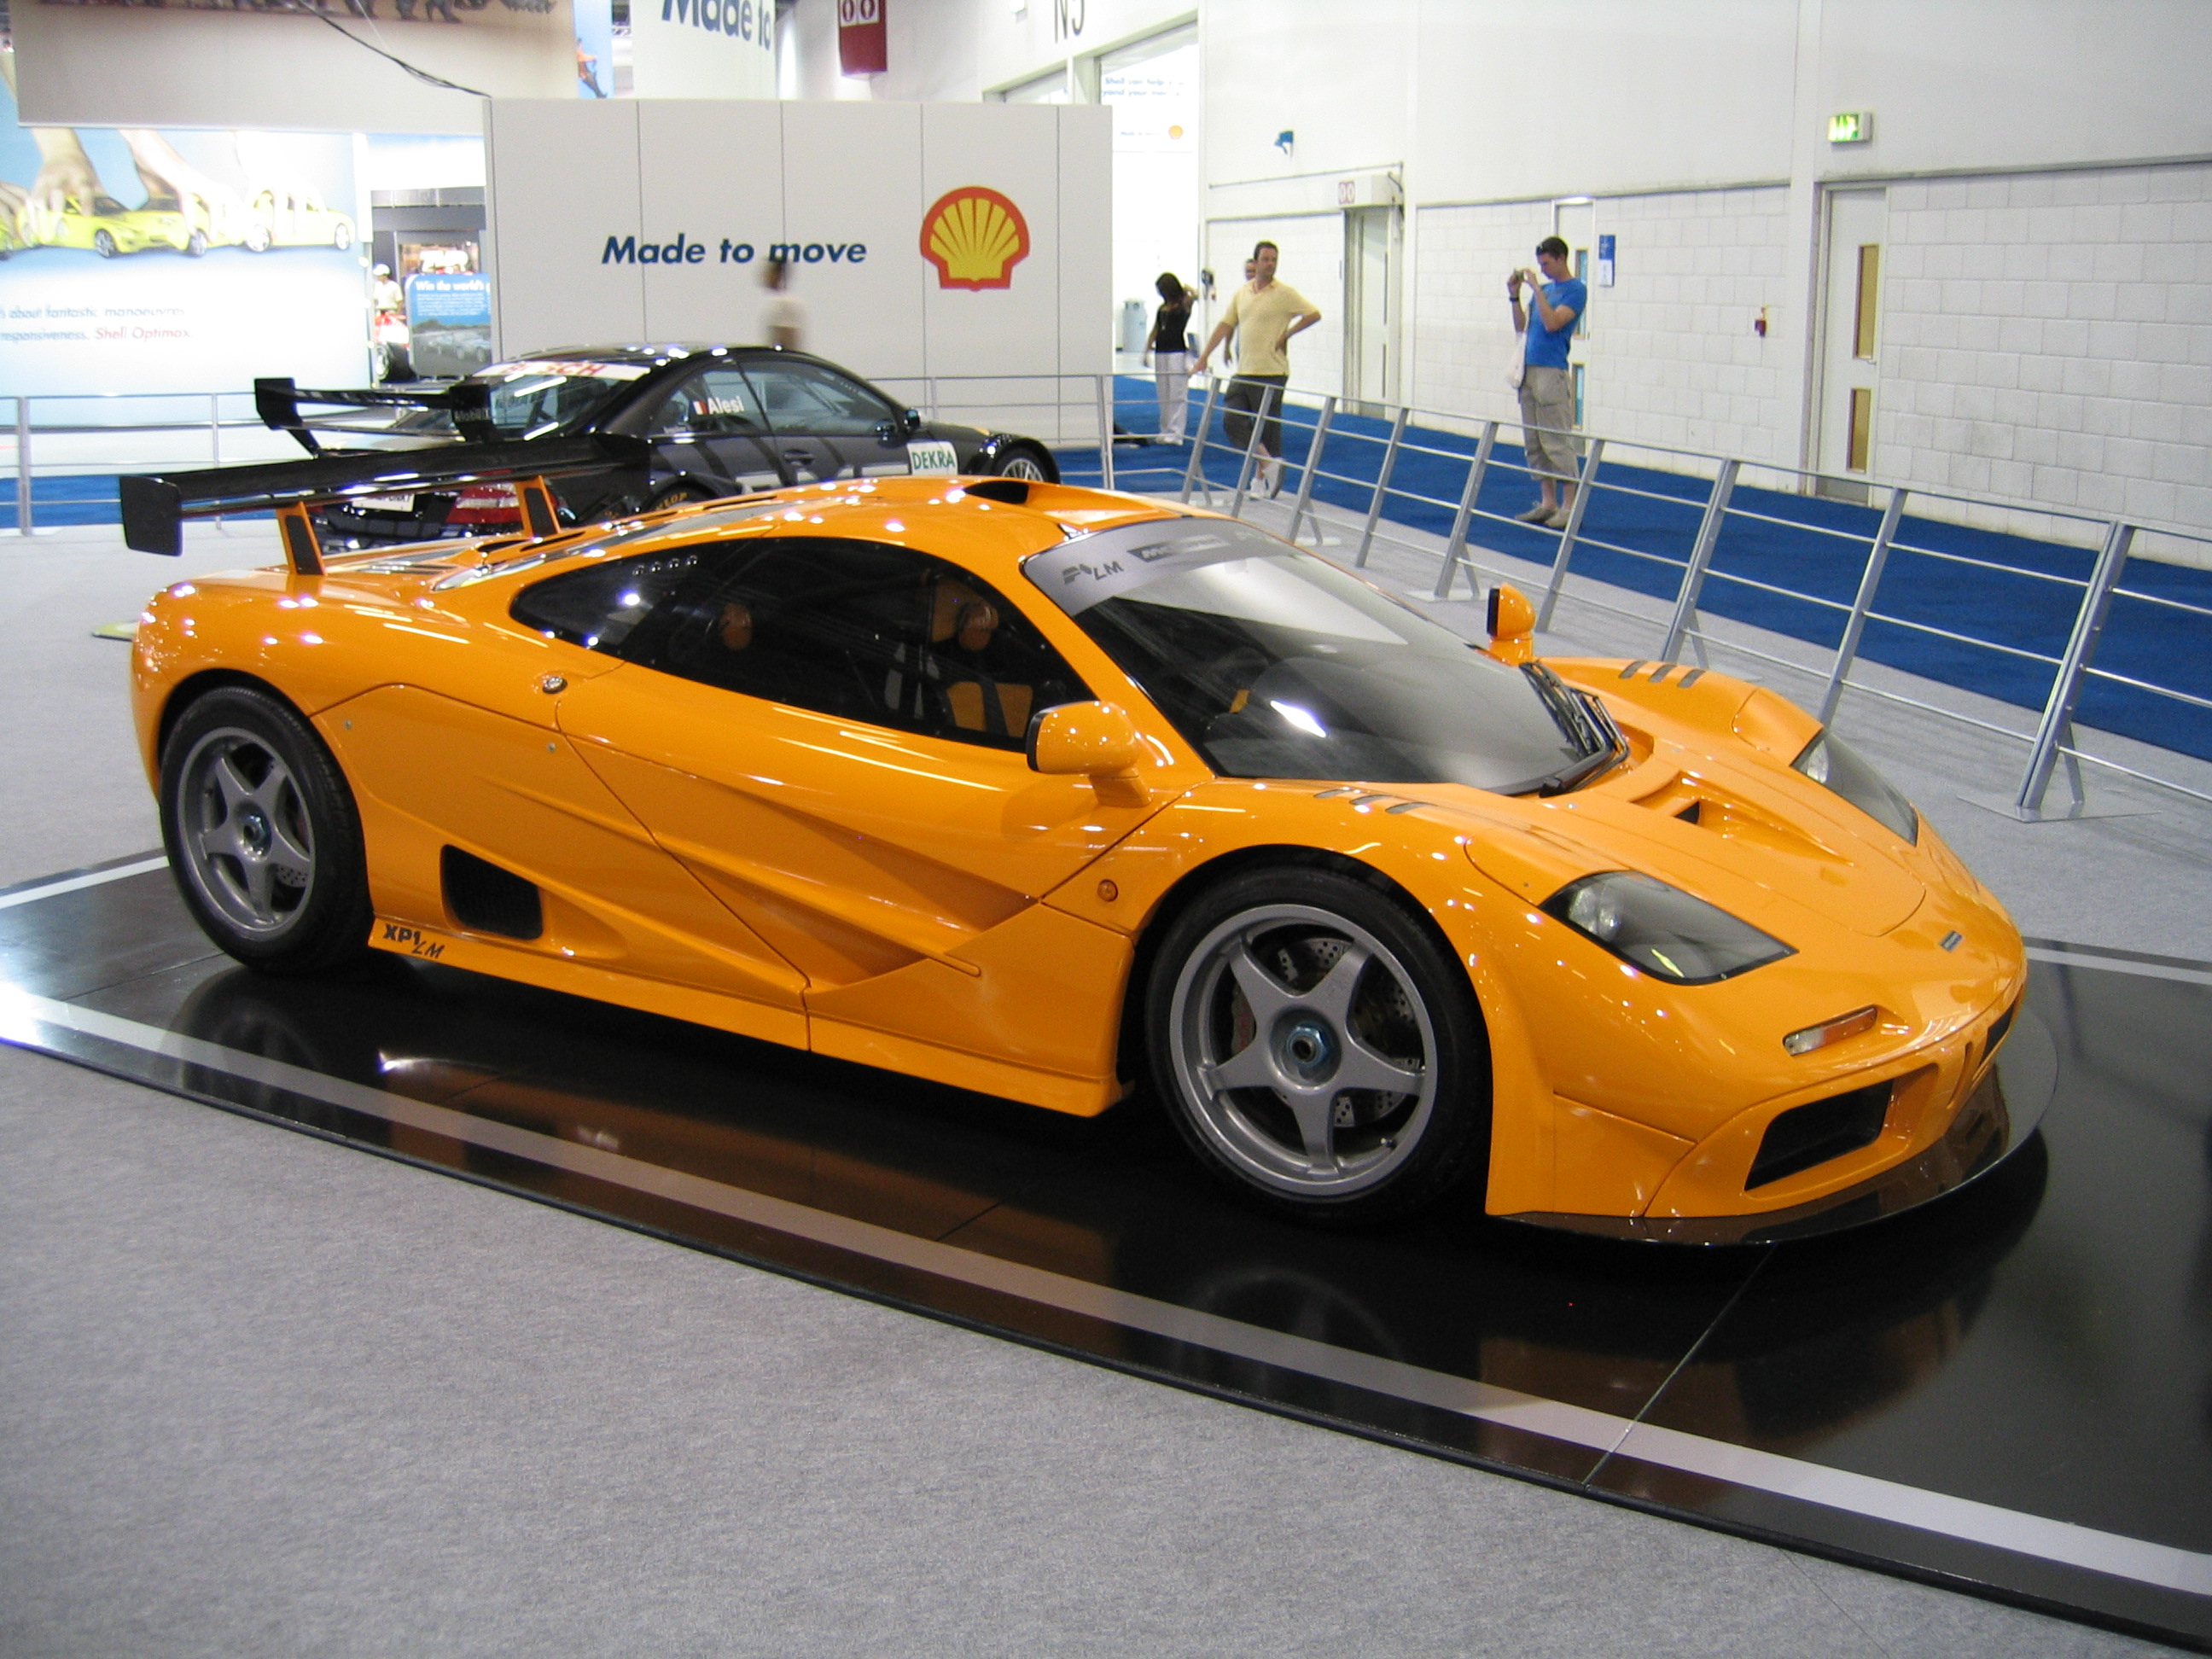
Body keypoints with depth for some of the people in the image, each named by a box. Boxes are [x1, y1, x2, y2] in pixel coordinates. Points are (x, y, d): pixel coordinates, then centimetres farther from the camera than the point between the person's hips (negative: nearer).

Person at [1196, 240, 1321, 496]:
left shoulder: (1285, 293, -5)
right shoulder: (1241, 294, 12)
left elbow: (1314, 314, -9)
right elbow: (1225, 325, 14)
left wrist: (1286, 334, -10)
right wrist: (1204, 355, 9)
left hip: (1271, 372, -6)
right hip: (1244, 372, 6)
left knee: (1268, 426, -1)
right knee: (1234, 421, -2)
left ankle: (1262, 477, 7)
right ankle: (1268, 464, 2)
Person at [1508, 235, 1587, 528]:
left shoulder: (1575, 290, -5)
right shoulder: (1544, 288, 18)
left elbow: (1552, 323, -18)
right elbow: (1521, 327, 16)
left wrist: (1536, 288, -14)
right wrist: (1515, 296, 6)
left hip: (1552, 372, -8)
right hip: (1528, 371, 8)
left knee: (1557, 442, -8)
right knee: (1534, 443, 7)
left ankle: (1569, 506, -6)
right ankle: (1548, 503, 12)